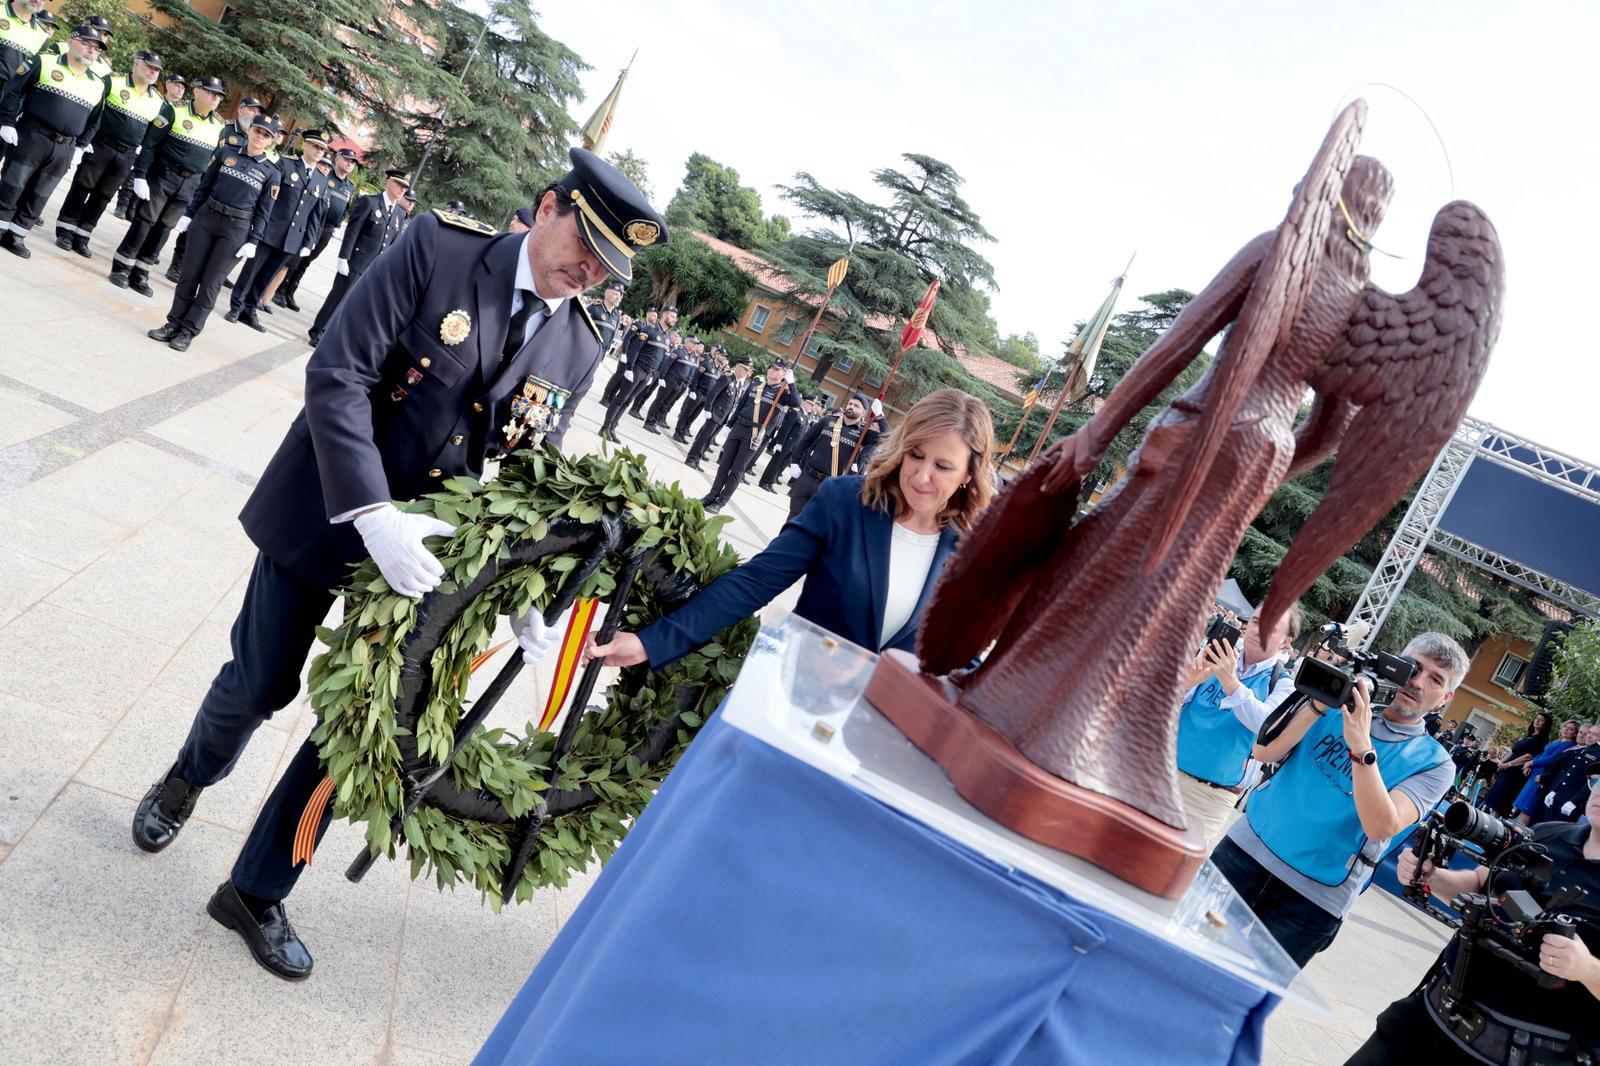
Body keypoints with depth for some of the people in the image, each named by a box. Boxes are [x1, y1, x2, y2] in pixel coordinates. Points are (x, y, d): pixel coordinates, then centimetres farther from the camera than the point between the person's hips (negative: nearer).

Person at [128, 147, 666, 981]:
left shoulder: (577, 349, -2)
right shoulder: (438, 249, -15)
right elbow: (337, 374, -20)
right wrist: (373, 515, -30)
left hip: (423, 544, 3)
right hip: (323, 513, -3)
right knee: (260, 685, 12)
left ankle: (256, 893, 29)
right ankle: (187, 781, 49)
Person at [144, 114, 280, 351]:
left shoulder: (271, 173, 1)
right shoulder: (226, 153, 6)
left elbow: (263, 212, 1)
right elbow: (204, 186, 11)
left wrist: (252, 241, -6)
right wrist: (189, 214, 7)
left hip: (236, 228, -2)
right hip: (206, 217, 2)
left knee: (211, 282, 0)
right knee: (189, 274, 4)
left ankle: (189, 331, 8)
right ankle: (174, 323, 14)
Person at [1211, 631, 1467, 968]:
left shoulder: (1432, 763, -1)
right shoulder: (1340, 704, 5)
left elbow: (1382, 827, -19)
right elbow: (1263, 752, -5)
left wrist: (1362, 747, -26)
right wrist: (1318, 703, -15)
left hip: (1312, 899, -2)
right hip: (1248, 848, 2)